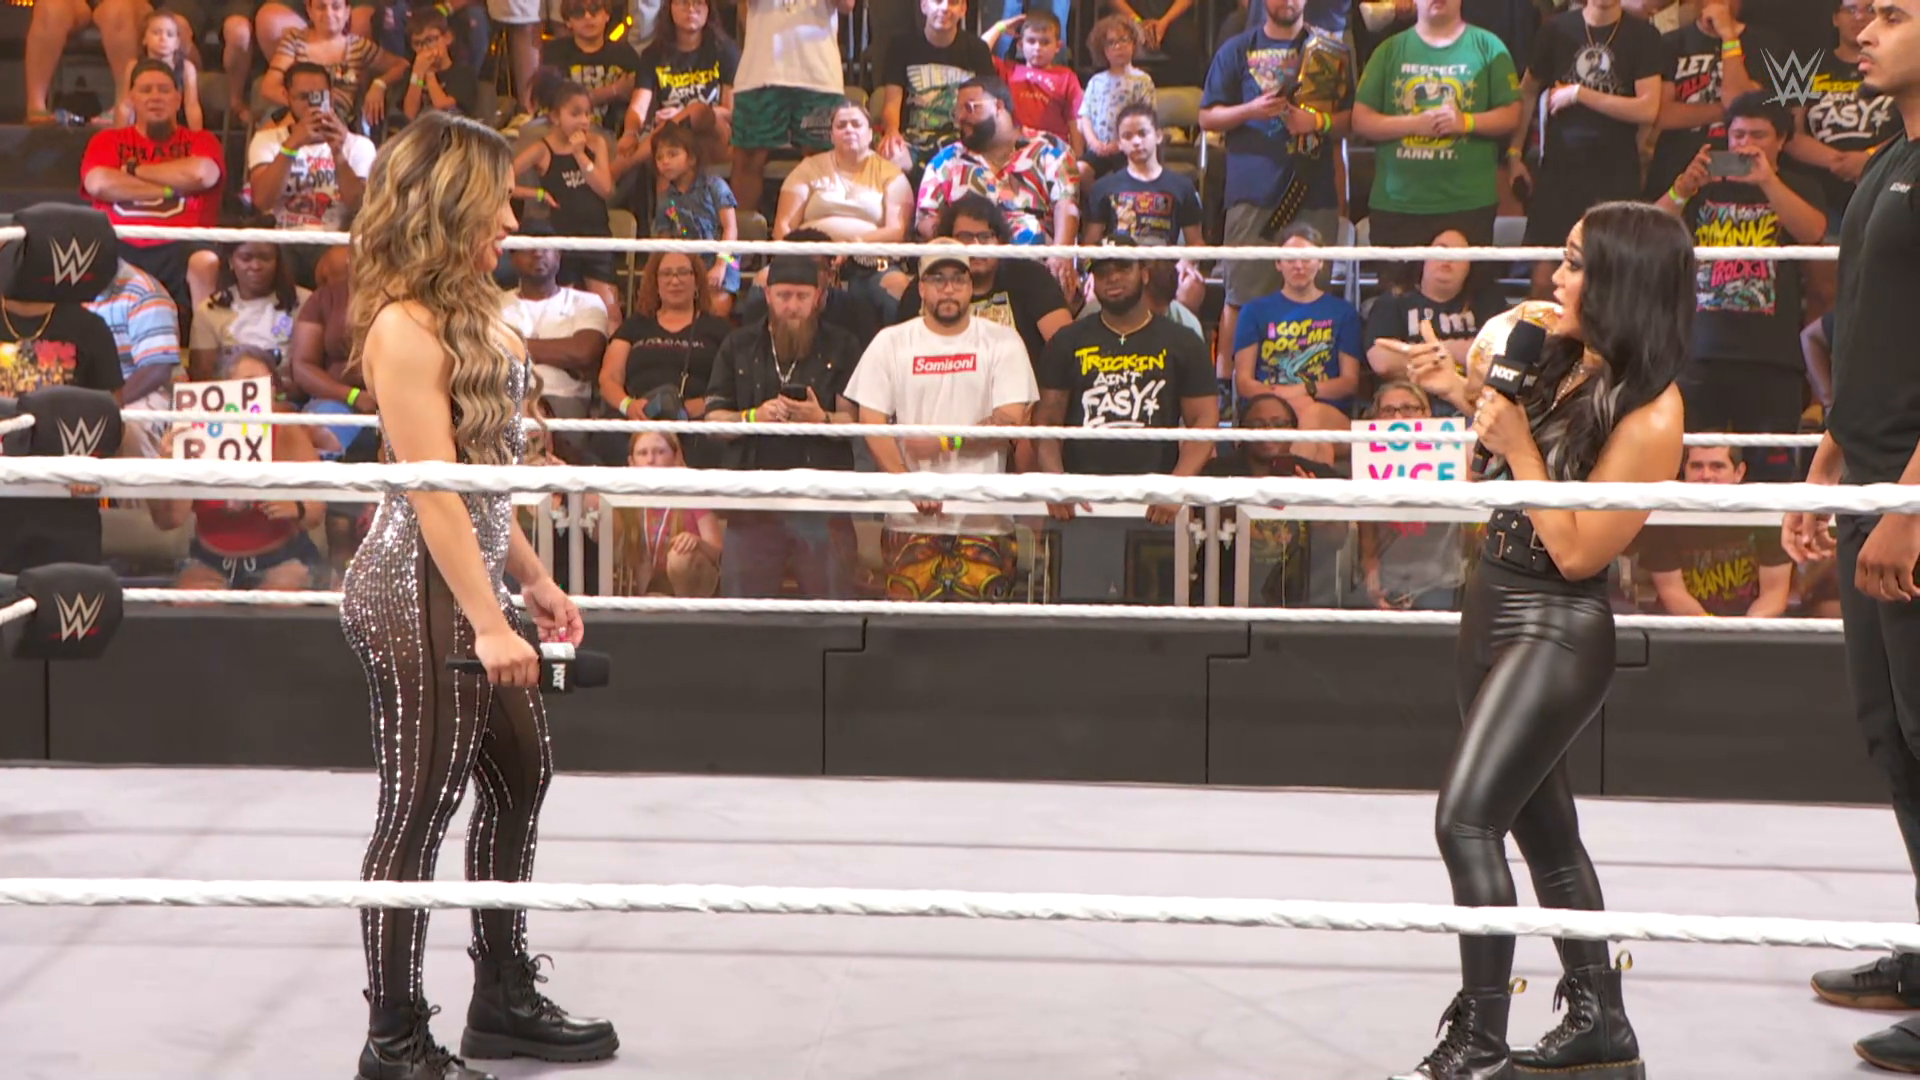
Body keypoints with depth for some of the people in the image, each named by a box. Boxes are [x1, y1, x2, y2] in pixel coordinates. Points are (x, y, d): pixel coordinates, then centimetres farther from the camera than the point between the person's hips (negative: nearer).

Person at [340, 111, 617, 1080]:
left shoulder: (468, 311, 10)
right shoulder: (405, 327, -19)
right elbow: (433, 493, -21)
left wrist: (533, 581, 18)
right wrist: (490, 625, -22)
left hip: (473, 578, 10)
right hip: (418, 594, -10)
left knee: (520, 777, 18)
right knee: (419, 807, -2)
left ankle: (505, 998, 32)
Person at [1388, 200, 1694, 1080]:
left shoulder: (1648, 416, -22)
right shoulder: (1556, 356, 2)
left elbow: (1578, 552, -21)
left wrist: (1517, 445, -22)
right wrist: (1467, 394, 6)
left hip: (1558, 634, -9)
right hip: (1496, 610, 9)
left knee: (1466, 821, -16)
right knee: (1542, 825, 16)